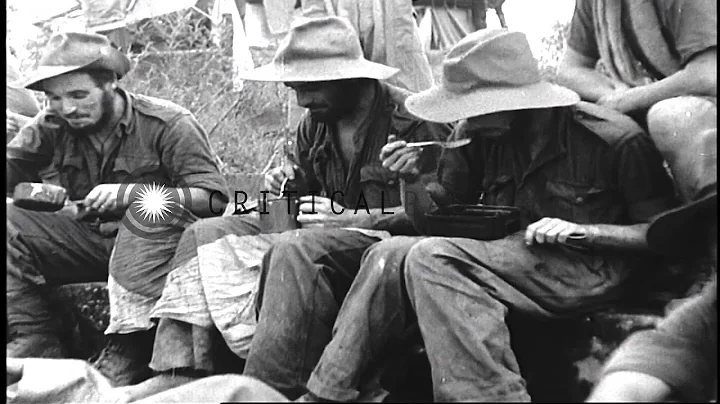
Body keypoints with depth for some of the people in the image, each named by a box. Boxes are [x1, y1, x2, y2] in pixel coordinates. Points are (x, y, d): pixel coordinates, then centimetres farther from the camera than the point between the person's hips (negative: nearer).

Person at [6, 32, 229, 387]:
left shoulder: (168, 124, -12)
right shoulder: (51, 126, 2)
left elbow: (214, 197, -19)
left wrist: (130, 193, -28)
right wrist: (29, 190, -23)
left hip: (157, 246, -4)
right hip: (89, 238, 5)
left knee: (155, 205, -35)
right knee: (11, 224, -14)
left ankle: (130, 344, -31)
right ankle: (39, 344, -14)